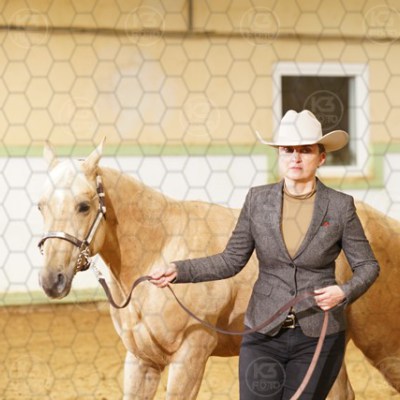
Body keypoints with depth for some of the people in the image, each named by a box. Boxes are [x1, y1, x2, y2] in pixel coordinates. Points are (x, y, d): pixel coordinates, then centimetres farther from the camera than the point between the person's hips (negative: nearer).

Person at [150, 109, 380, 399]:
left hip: (318, 338, -1)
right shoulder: (258, 200, 2)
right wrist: (178, 271, -4)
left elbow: (367, 264, 3)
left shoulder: (340, 206, -4)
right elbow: (232, 260, 7)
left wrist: (344, 292, -17)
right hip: (264, 334, 2)